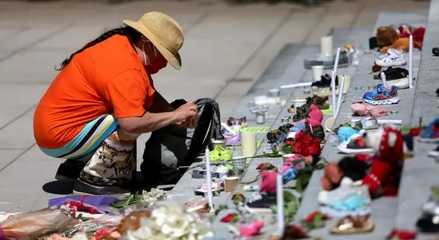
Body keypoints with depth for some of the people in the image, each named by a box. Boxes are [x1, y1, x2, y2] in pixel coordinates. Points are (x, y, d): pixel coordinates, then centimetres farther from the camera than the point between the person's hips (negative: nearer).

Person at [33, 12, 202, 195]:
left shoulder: (122, 44, 6)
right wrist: (175, 116, -21)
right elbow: (132, 123, -34)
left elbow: (151, 97, 11)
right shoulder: (126, 70, -24)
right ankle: (93, 178, -7)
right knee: (128, 126, -21)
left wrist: (176, 115, -6)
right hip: (60, 135, -10)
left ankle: (74, 169, 14)